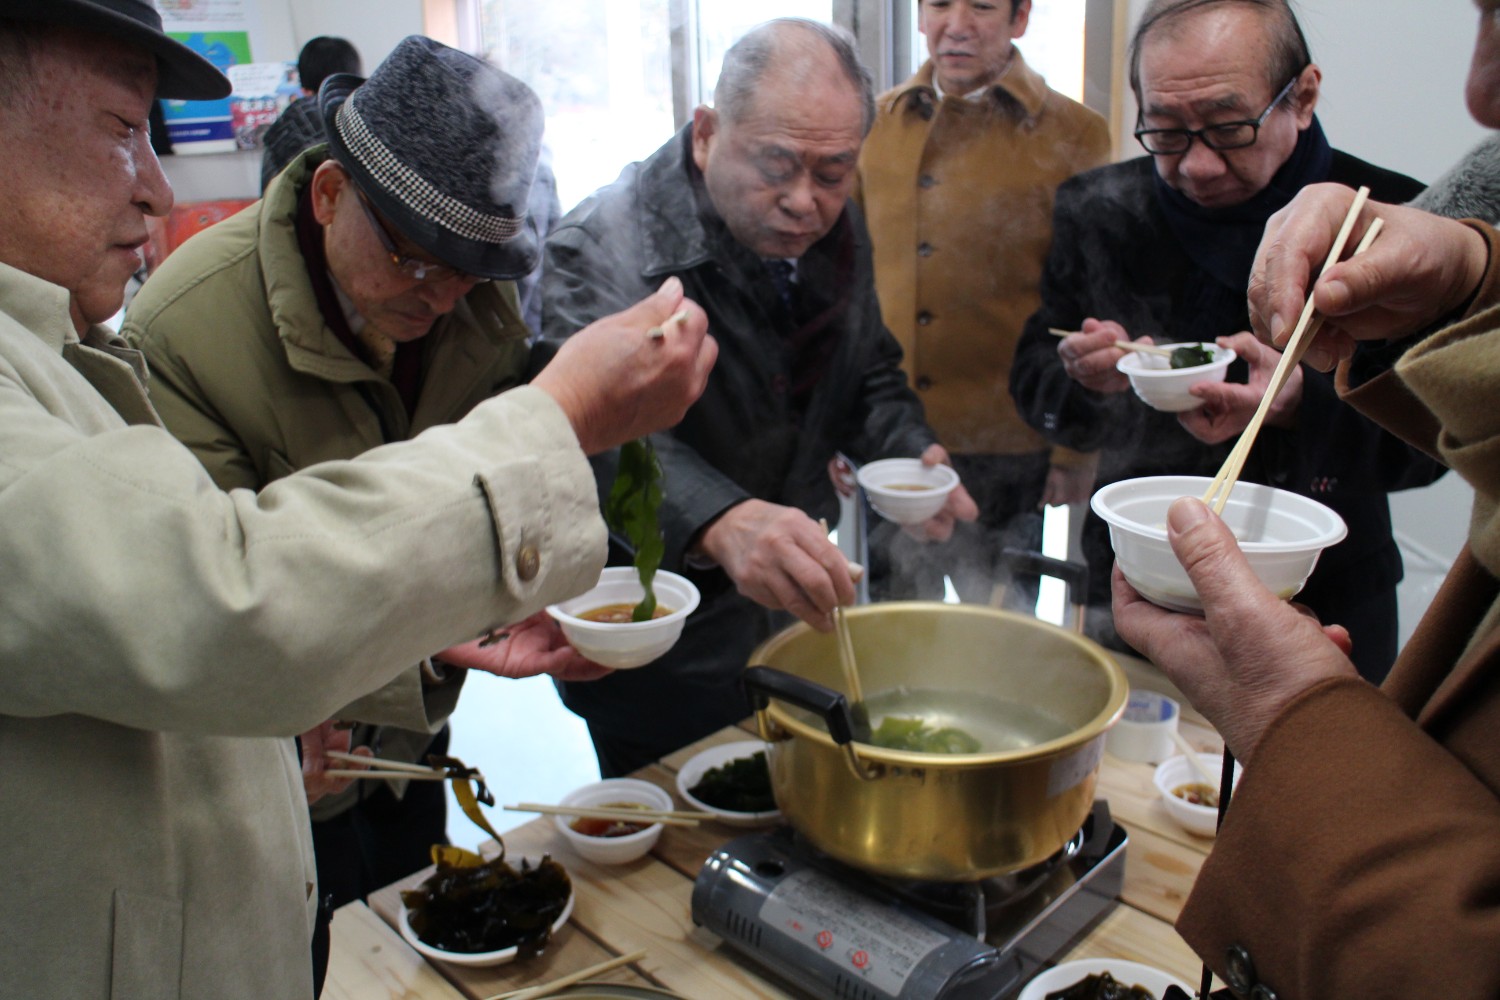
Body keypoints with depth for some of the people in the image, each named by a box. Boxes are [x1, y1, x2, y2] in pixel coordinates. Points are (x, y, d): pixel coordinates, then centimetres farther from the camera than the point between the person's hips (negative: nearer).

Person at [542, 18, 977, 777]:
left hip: (797, 609, 7)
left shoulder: (838, 234, 1)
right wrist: (719, 523, -55)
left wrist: (908, 452, -9)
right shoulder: (601, 250, -22)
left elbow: (870, 378, 13)